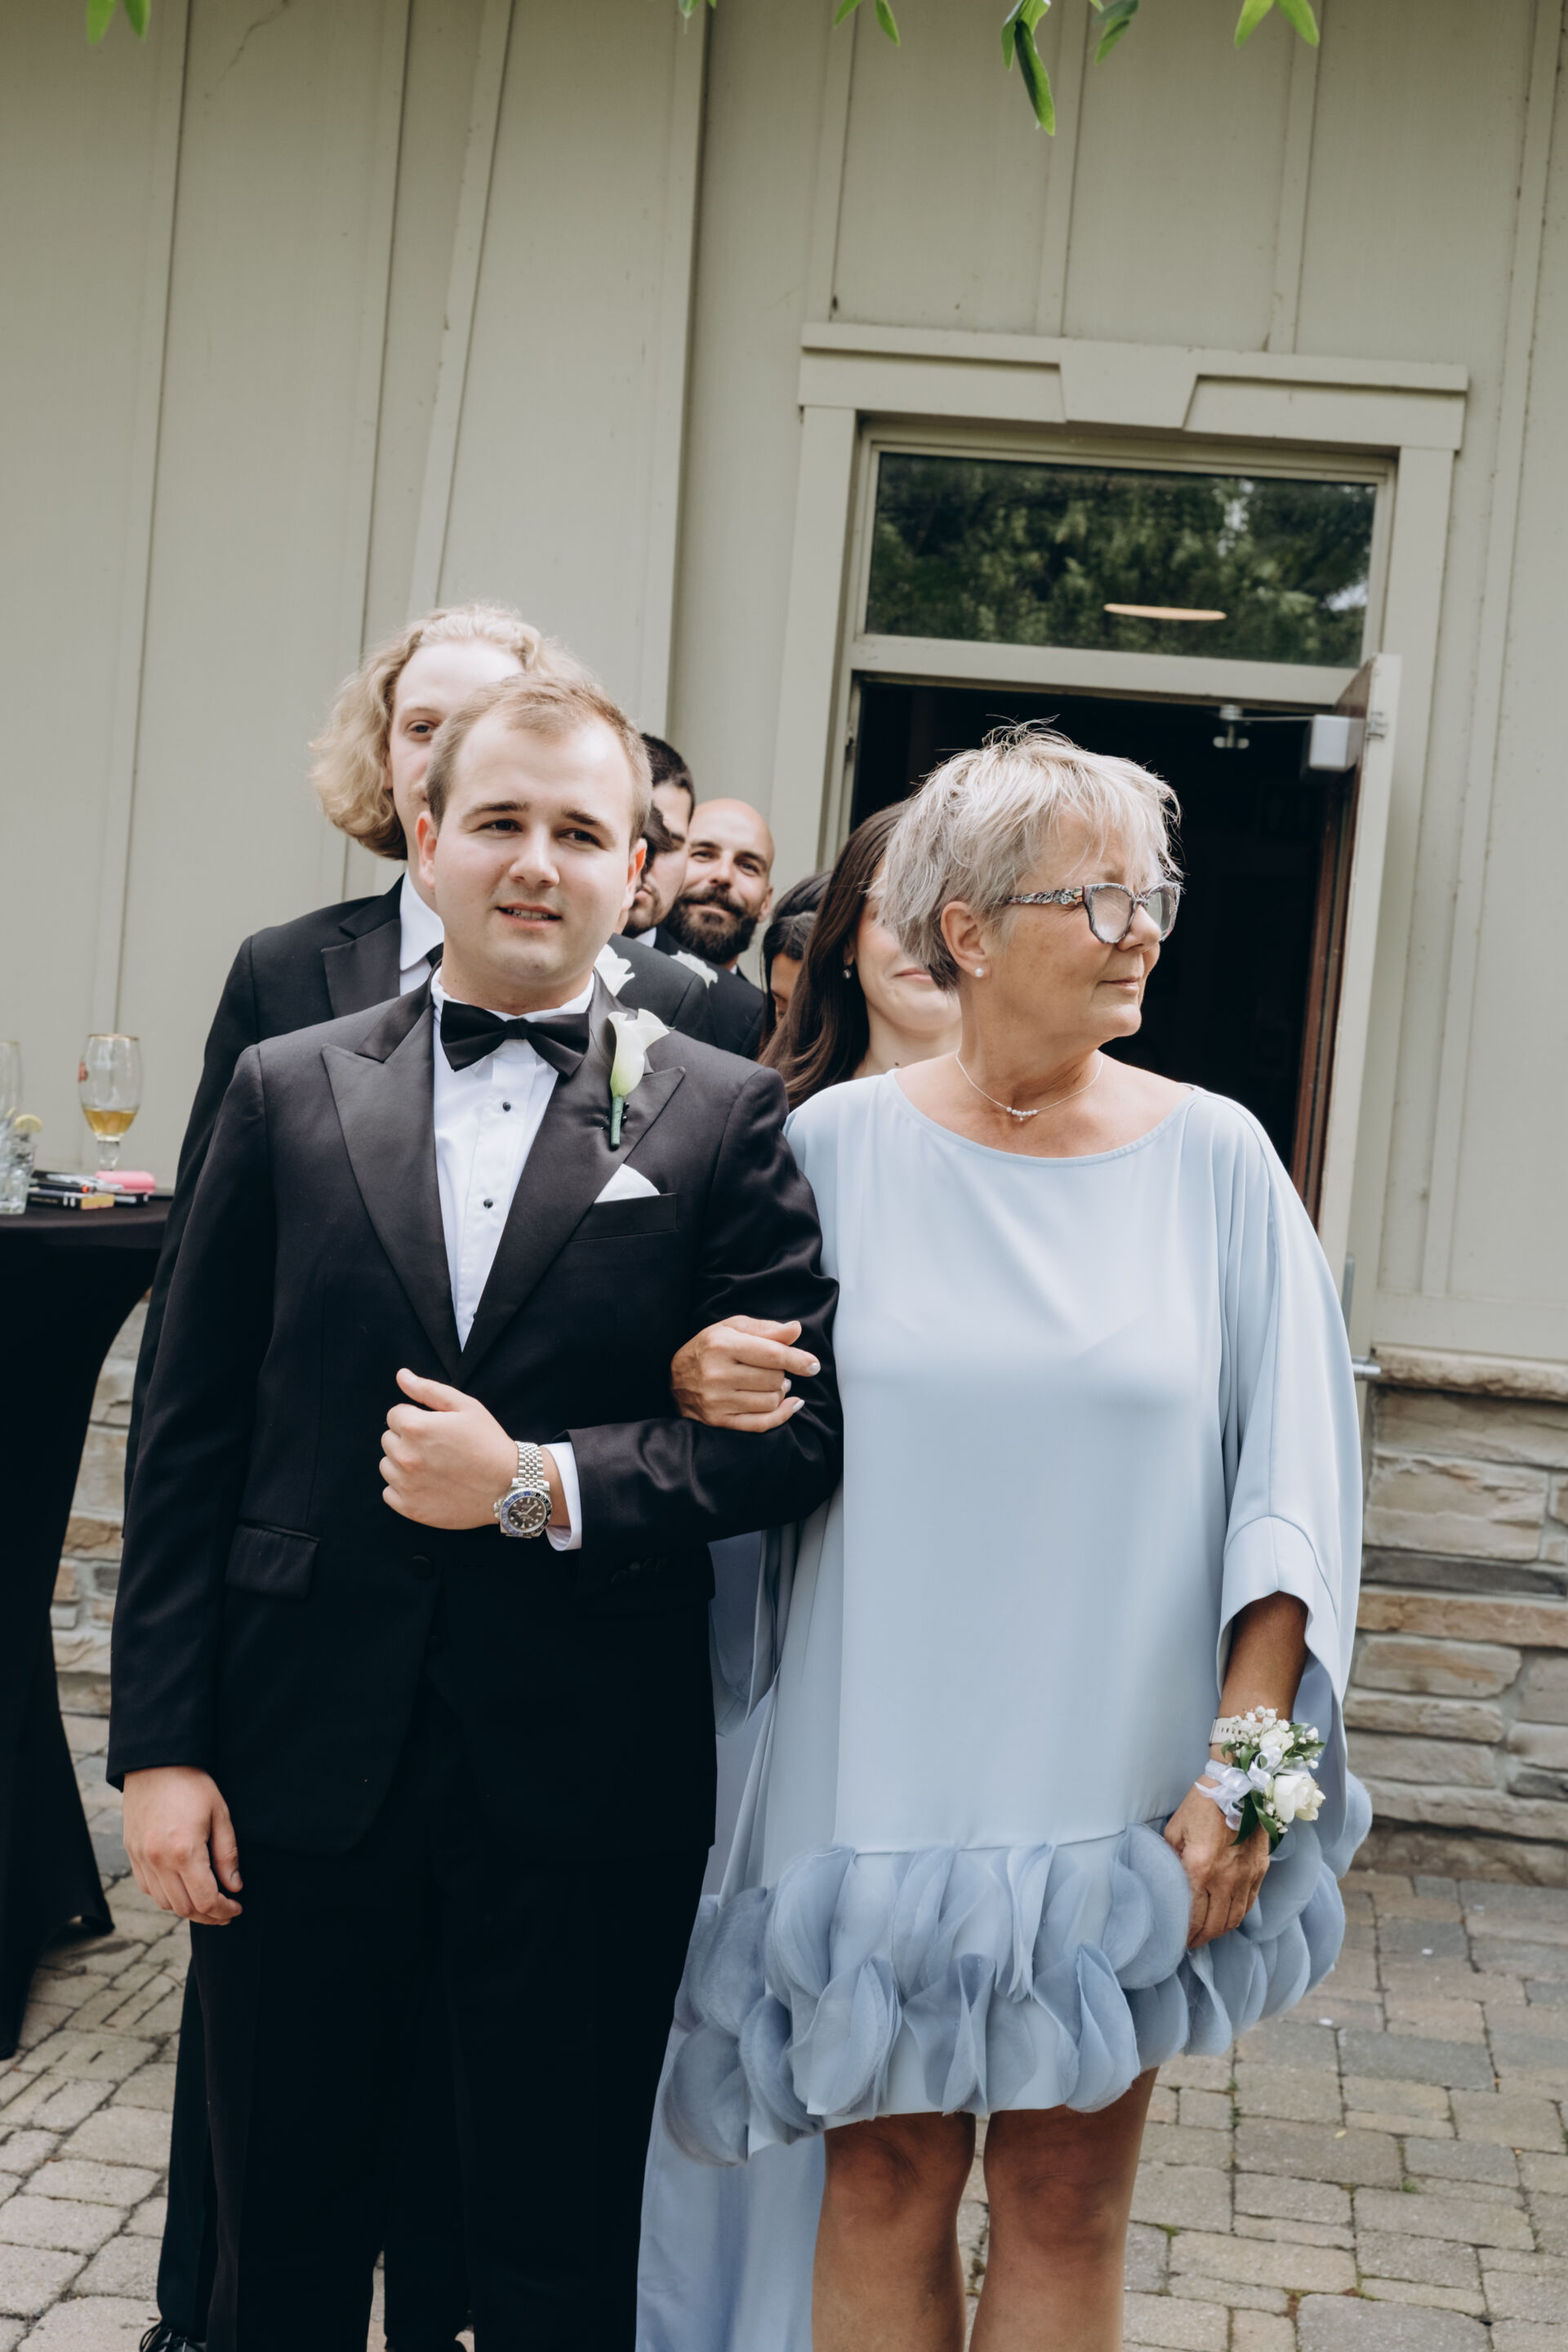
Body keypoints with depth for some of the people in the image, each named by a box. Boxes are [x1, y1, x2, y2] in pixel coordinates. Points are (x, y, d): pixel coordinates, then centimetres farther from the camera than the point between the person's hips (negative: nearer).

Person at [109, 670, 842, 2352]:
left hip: (584, 1788, -1)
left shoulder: (722, 1119, -1)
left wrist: (541, 1485, -17)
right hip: (305, 1764, 2)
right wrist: (162, 1747, -2)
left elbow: (792, 1428, -4)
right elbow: (189, 1441, 3)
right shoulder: (288, 1094, 4)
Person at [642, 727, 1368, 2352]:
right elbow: (752, 1442, 5)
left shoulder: (1214, 1161, -2)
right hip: (880, 1780, 0)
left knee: (1066, 2203, 11)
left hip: (1116, 1796, 1)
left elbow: (1288, 1486, -2)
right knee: (880, 2187, 10)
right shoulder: (838, 1147, -3)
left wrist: (1246, 1764, -6)